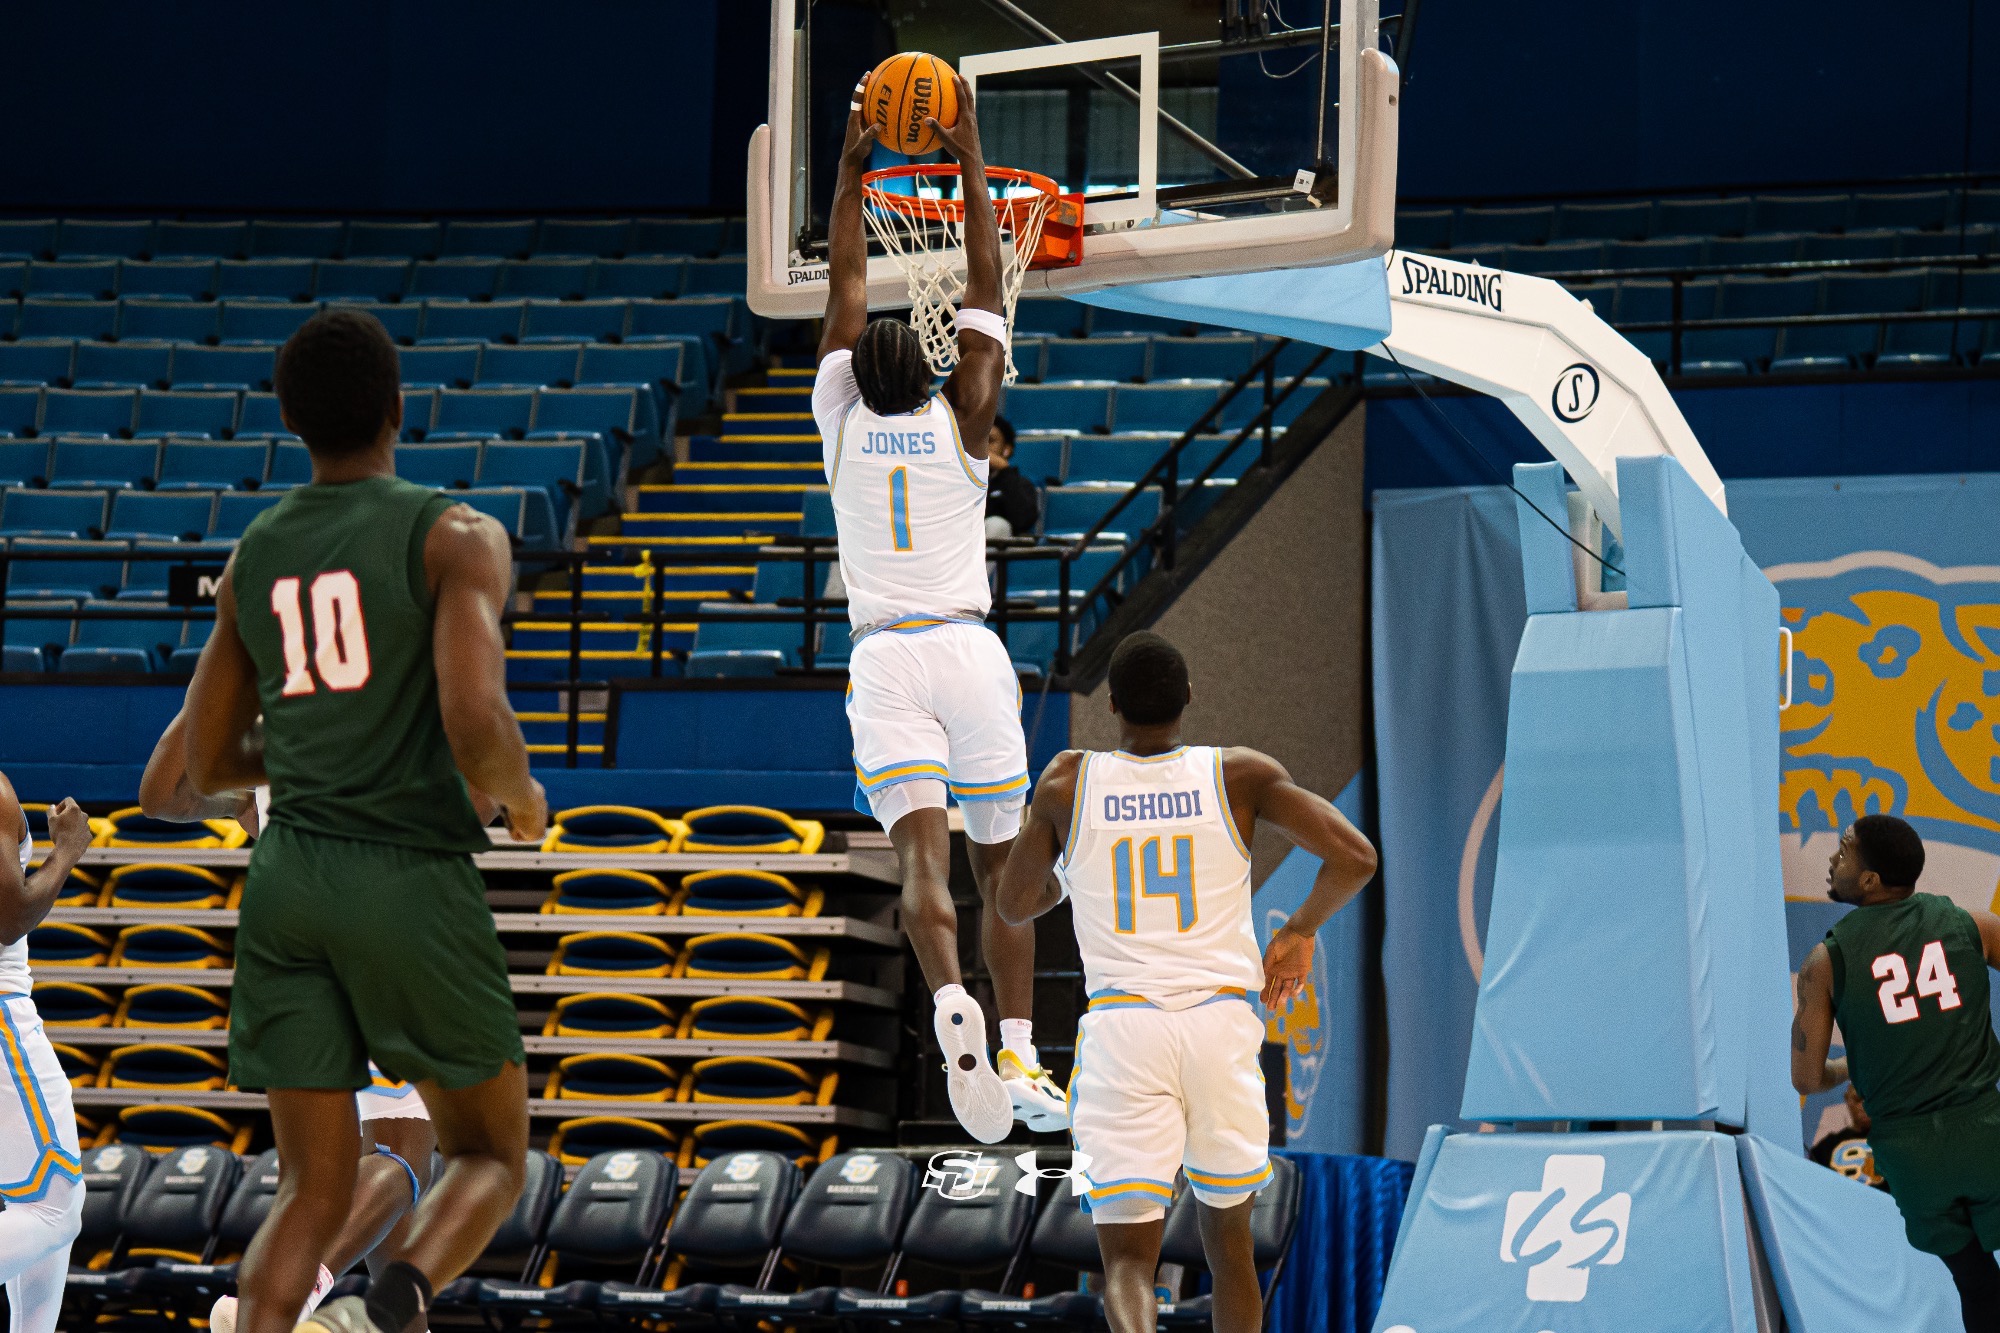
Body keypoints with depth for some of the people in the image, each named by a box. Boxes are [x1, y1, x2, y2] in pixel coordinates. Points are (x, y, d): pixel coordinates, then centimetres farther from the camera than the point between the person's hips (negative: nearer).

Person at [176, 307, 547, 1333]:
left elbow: (208, 767, 17)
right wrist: (522, 799, 1)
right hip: (412, 873, -5)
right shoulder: (455, 538, -6)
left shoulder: (253, 556, 11)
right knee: (491, 1156, 12)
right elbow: (476, 726, -20)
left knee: (312, 1190, 9)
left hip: (286, 872, 5)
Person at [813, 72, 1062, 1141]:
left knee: (923, 857, -14)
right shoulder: (960, 424, 3)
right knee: (1002, 868, 10)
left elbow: (845, 286, 14)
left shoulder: (843, 423, 5)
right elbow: (984, 294, 8)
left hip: (883, 659, 0)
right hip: (969, 651, 0)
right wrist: (971, 165, 9)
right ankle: (1019, 1061, 3)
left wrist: (853, 169, 16)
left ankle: (952, 1003, -42)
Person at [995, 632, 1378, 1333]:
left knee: (1128, 1257, -3)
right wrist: (1300, 932, 13)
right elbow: (1354, 858, -5)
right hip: (1221, 1020, 1)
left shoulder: (1069, 782, 4)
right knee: (1227, 1236, 21)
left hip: (1119, 1028, -1)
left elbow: (1015, 904, 16)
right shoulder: (1242, 776, 3)